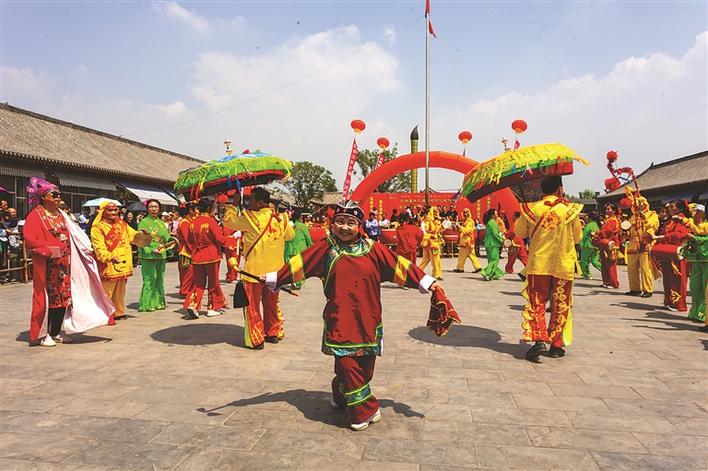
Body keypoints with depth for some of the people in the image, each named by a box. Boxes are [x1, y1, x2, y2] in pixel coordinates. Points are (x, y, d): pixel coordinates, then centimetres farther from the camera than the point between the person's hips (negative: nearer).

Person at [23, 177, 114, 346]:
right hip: (47, 265, -6)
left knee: (64, 297, 7)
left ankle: (56, 332, 17)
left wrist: (87, 249, 5)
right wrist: (49, 251, -22)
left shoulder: (61, 214, 14)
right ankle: (44, 334, 9)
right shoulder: (35, 216, -6)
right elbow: (29, 240, -14)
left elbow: (74, 235, 15)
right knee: (48, 298, -2)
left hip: (64, 263, 6)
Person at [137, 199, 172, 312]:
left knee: (159, 279, 10)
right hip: (148, 256, -6)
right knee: (149, 280, -8)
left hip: (161, 256, 6)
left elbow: (167, 238, 15)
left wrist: (165, 245, -7)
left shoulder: (162, 223, 15)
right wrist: (152, 250, -21)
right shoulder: (144, 222, -2)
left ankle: (158, 302, 19)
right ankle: (147, 304, -1)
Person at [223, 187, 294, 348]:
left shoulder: (250, 218, -14)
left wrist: (231, 205, 10)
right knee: (272, 303, 19)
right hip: (275, 270, 5)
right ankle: (273, 333, 29)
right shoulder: (280, 219, 1)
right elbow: (290, 235, 17)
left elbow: (228, 221, -4)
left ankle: (255, 339, 11)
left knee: (252, 305, 7)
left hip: (254, 270, -5)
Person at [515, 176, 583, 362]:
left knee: (536, 304, 5)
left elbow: (519, 232, 8)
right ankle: (556, 344, 16)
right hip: (564, 265, 0)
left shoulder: (531, 209, -4)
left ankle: (538, 339, -11)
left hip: (538, 264, 0)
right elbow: (578, 237, 6)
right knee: (560, 306, 11)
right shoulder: (570, 209, -3)